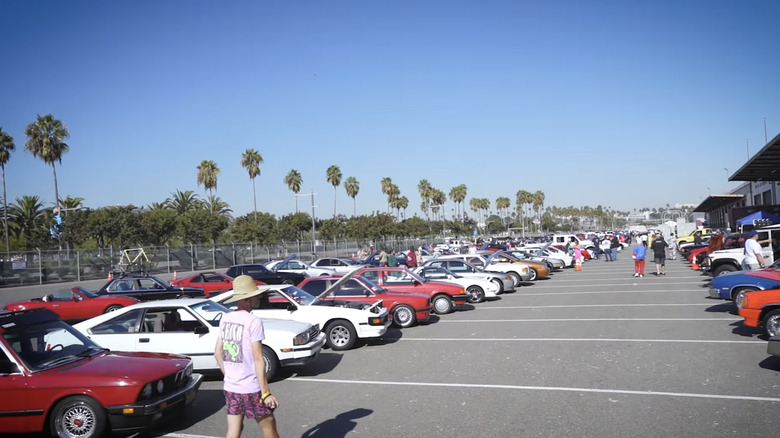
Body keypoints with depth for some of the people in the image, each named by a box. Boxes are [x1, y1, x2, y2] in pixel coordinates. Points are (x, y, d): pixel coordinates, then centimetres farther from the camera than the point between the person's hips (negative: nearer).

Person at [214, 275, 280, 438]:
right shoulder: (253, 322, -17)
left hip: (229, 387, 6)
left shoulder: (225, 319, 3)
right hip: (250, 389, -6)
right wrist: (266, 393, -16)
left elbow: (218, 353, 11)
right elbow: (258, 360, -19)